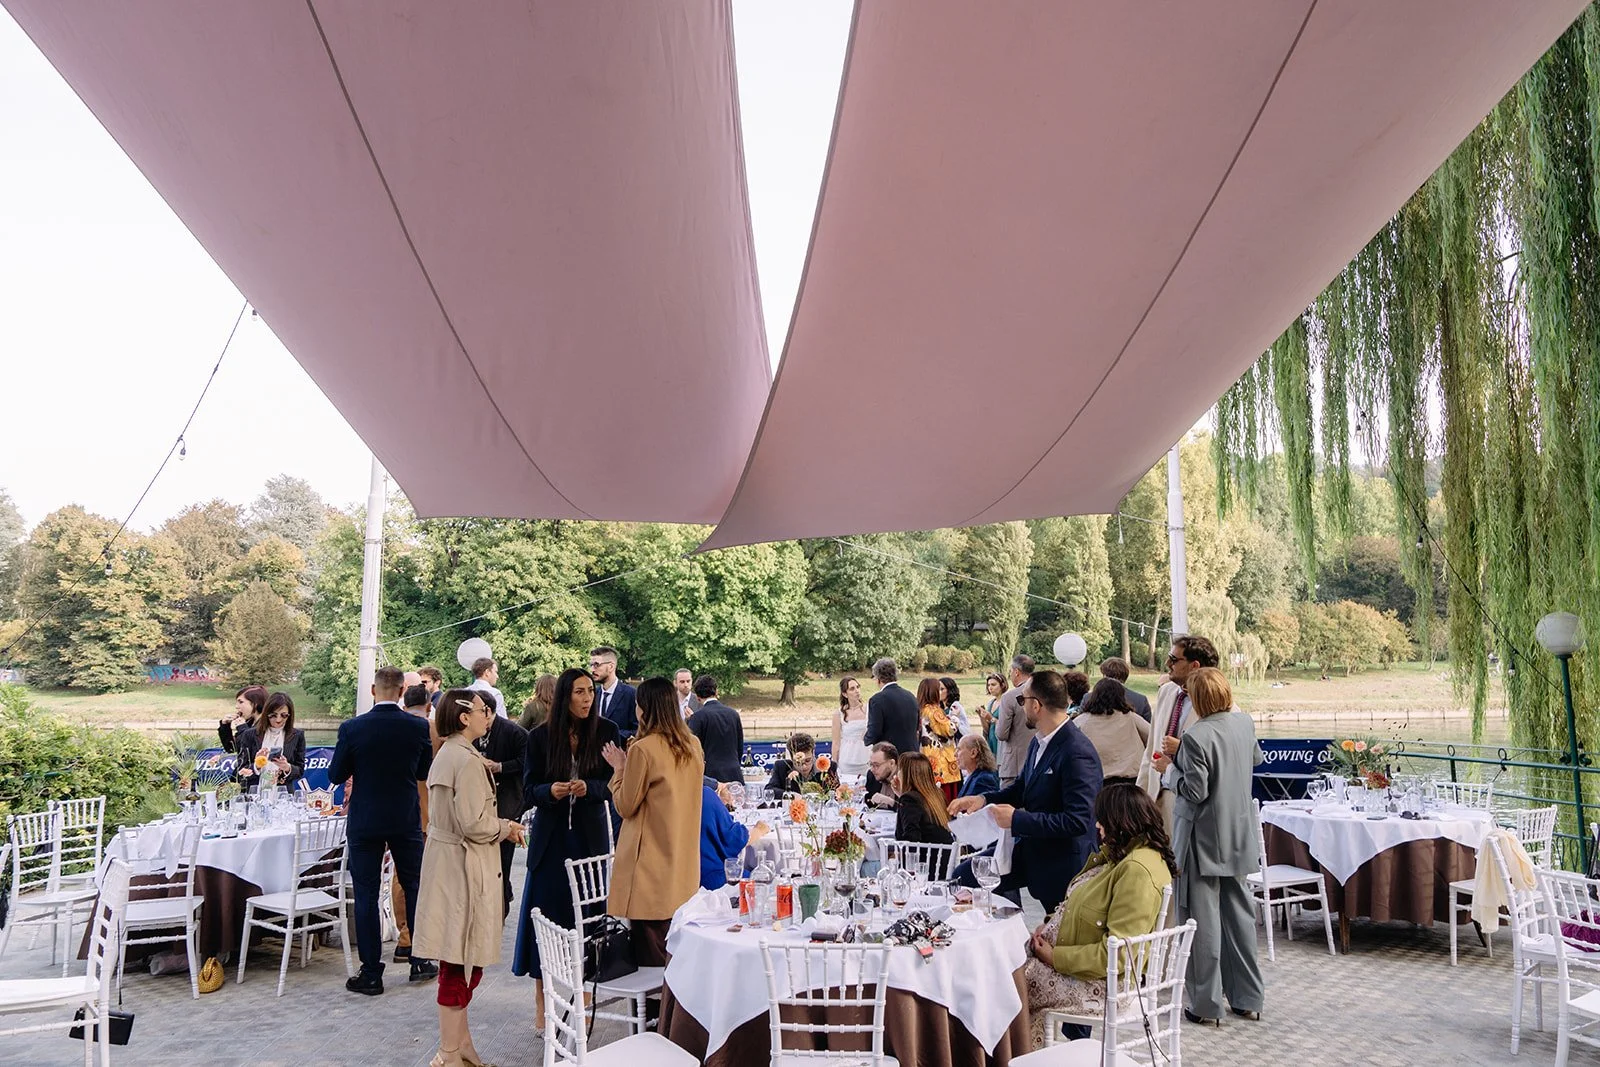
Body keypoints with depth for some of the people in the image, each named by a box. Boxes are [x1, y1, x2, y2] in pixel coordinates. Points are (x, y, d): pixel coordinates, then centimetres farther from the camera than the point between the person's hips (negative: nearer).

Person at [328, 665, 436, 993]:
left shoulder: (352, 728, -13)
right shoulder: (418, 727, -9)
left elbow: (336, 774, -4)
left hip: (365, 821, -1)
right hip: (406, 820, 2)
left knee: (366, 895, 7)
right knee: (414, 888, 16)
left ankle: (371, 973, 11)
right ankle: (420, 961, 23)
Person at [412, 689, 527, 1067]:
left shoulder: (446, 755, 12)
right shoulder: (467, 761, -20)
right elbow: (474, 824, -23)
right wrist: (507, 828, -7)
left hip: (446, 857, 10)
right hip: (464, 865, -10)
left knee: (458, 960, 18)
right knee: (462, 961, -1)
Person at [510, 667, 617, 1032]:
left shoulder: (606, 731, -4)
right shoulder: (539, 736, -3)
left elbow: (614, 784, -4)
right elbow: (528, 790, -1)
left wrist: (589, 787, -23)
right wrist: (550, 791, -21)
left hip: (590, 834, 0)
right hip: (551, 837, 0)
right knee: (546, 912, 2)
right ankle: (542, 1001, 15)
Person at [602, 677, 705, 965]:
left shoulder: (643, 749, -15)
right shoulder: (693, 746, 6)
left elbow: (626, 806, -9)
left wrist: (619, 768, 3)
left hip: (650, 864, -7)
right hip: (683, 866, 7)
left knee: (650, 954, 1)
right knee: (675, 949, 15)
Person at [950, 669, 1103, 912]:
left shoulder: (1078, 753, -25)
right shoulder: (1038, 742, 2)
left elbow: (1077, 821, -28)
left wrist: (1017, 819, -23)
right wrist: (984, 799, -2)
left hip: (1062, 864, -8)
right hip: (1030, 848, 8)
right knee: (964, 878, 8)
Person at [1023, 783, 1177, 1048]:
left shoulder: (1138, 870, -25)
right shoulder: (1120, 855, 7)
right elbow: (1081, 906, 19)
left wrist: (1055, 956, -19)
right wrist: (1049, 926, 2)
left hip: (1101, 981, -9)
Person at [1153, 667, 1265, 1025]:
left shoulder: (1196, 737, -23)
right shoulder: (1245, 722, -1)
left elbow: (1195, 791, -21)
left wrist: (1170, 768, -5)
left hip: (1203, 840, -7)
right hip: (1238, 836, 7)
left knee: (1203, 919, 3)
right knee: (1240, 914, 16)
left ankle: (1207, 1004, 11)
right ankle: (1248, 998, 27)